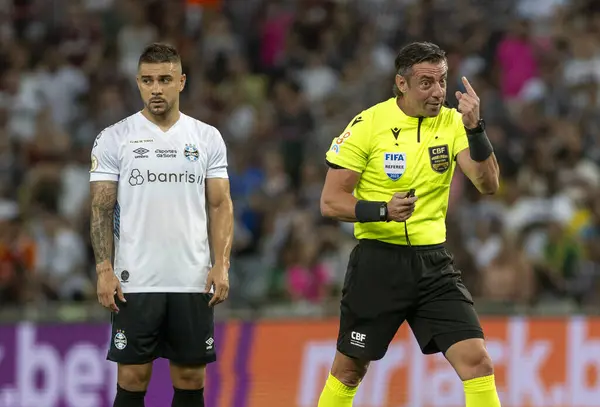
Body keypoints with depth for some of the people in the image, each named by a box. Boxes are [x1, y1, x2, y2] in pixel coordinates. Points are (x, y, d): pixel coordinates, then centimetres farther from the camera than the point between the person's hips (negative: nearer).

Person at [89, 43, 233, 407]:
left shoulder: (207, 138, 7)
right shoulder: (114, 138, 2)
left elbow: (220, 205, 6)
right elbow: (101, 209, 1)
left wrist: (221, 265, -5)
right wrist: (104, 270, -9)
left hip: (194, 281, 2)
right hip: (135, 281, -2)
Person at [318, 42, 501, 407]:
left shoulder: (452, 123, -1)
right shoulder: (368, 125, -10)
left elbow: (488, 184, -12)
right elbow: (330, 202, -8)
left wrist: (474, 128, -25)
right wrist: (384, 210, -25)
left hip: (434, 262, 2)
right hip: (379, 261, -2)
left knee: (477, 361, -12)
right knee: (349, 370, 9)